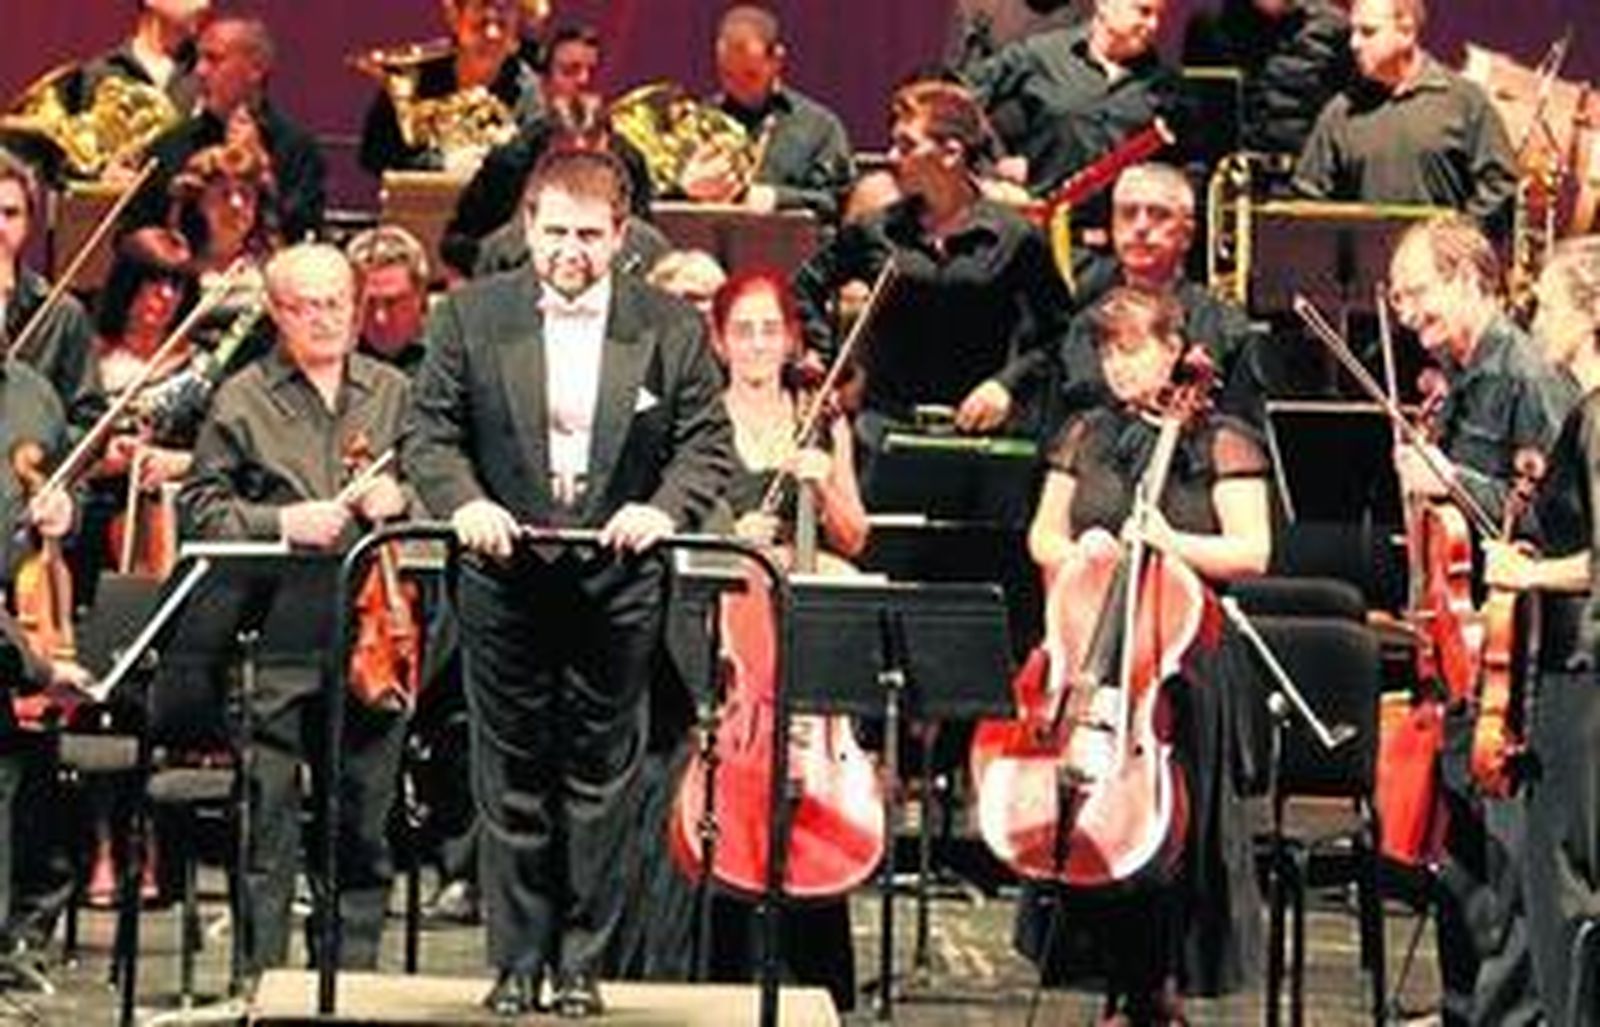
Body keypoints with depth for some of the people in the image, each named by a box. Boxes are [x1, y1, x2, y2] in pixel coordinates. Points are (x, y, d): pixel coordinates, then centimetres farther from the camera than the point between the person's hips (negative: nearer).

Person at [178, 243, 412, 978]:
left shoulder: (395, 393, 12)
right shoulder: (241, 400, 4)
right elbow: (201, 508, 1)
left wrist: (402, 498, -4)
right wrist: (280, 522, -12)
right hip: (278, 642, -3)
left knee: (365, 820, 8)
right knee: (268, 819, -1)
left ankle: (353, 972, 17)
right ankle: (261, 975, 6)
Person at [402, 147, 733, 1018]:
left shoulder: (672, 329, 1)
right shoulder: (471, 317, 1)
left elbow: (708, 443, 2)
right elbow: (429, 431, 3)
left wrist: (665, 507, -17)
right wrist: (464, 501, -15)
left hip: (618, 589, 0)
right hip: (506, 583, 0)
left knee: (602, 779, 6)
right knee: (511, 779, 7)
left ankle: (582, 962, 15)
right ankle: (517, 961, 16)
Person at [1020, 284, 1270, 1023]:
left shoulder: (1220, 443, 1)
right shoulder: (1088, 437, 15)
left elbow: (1252, 553, -5)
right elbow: (1044, 538, 19)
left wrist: (1174, 544, -20)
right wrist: (1080, 561, -3)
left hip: (1182, 658, -4)